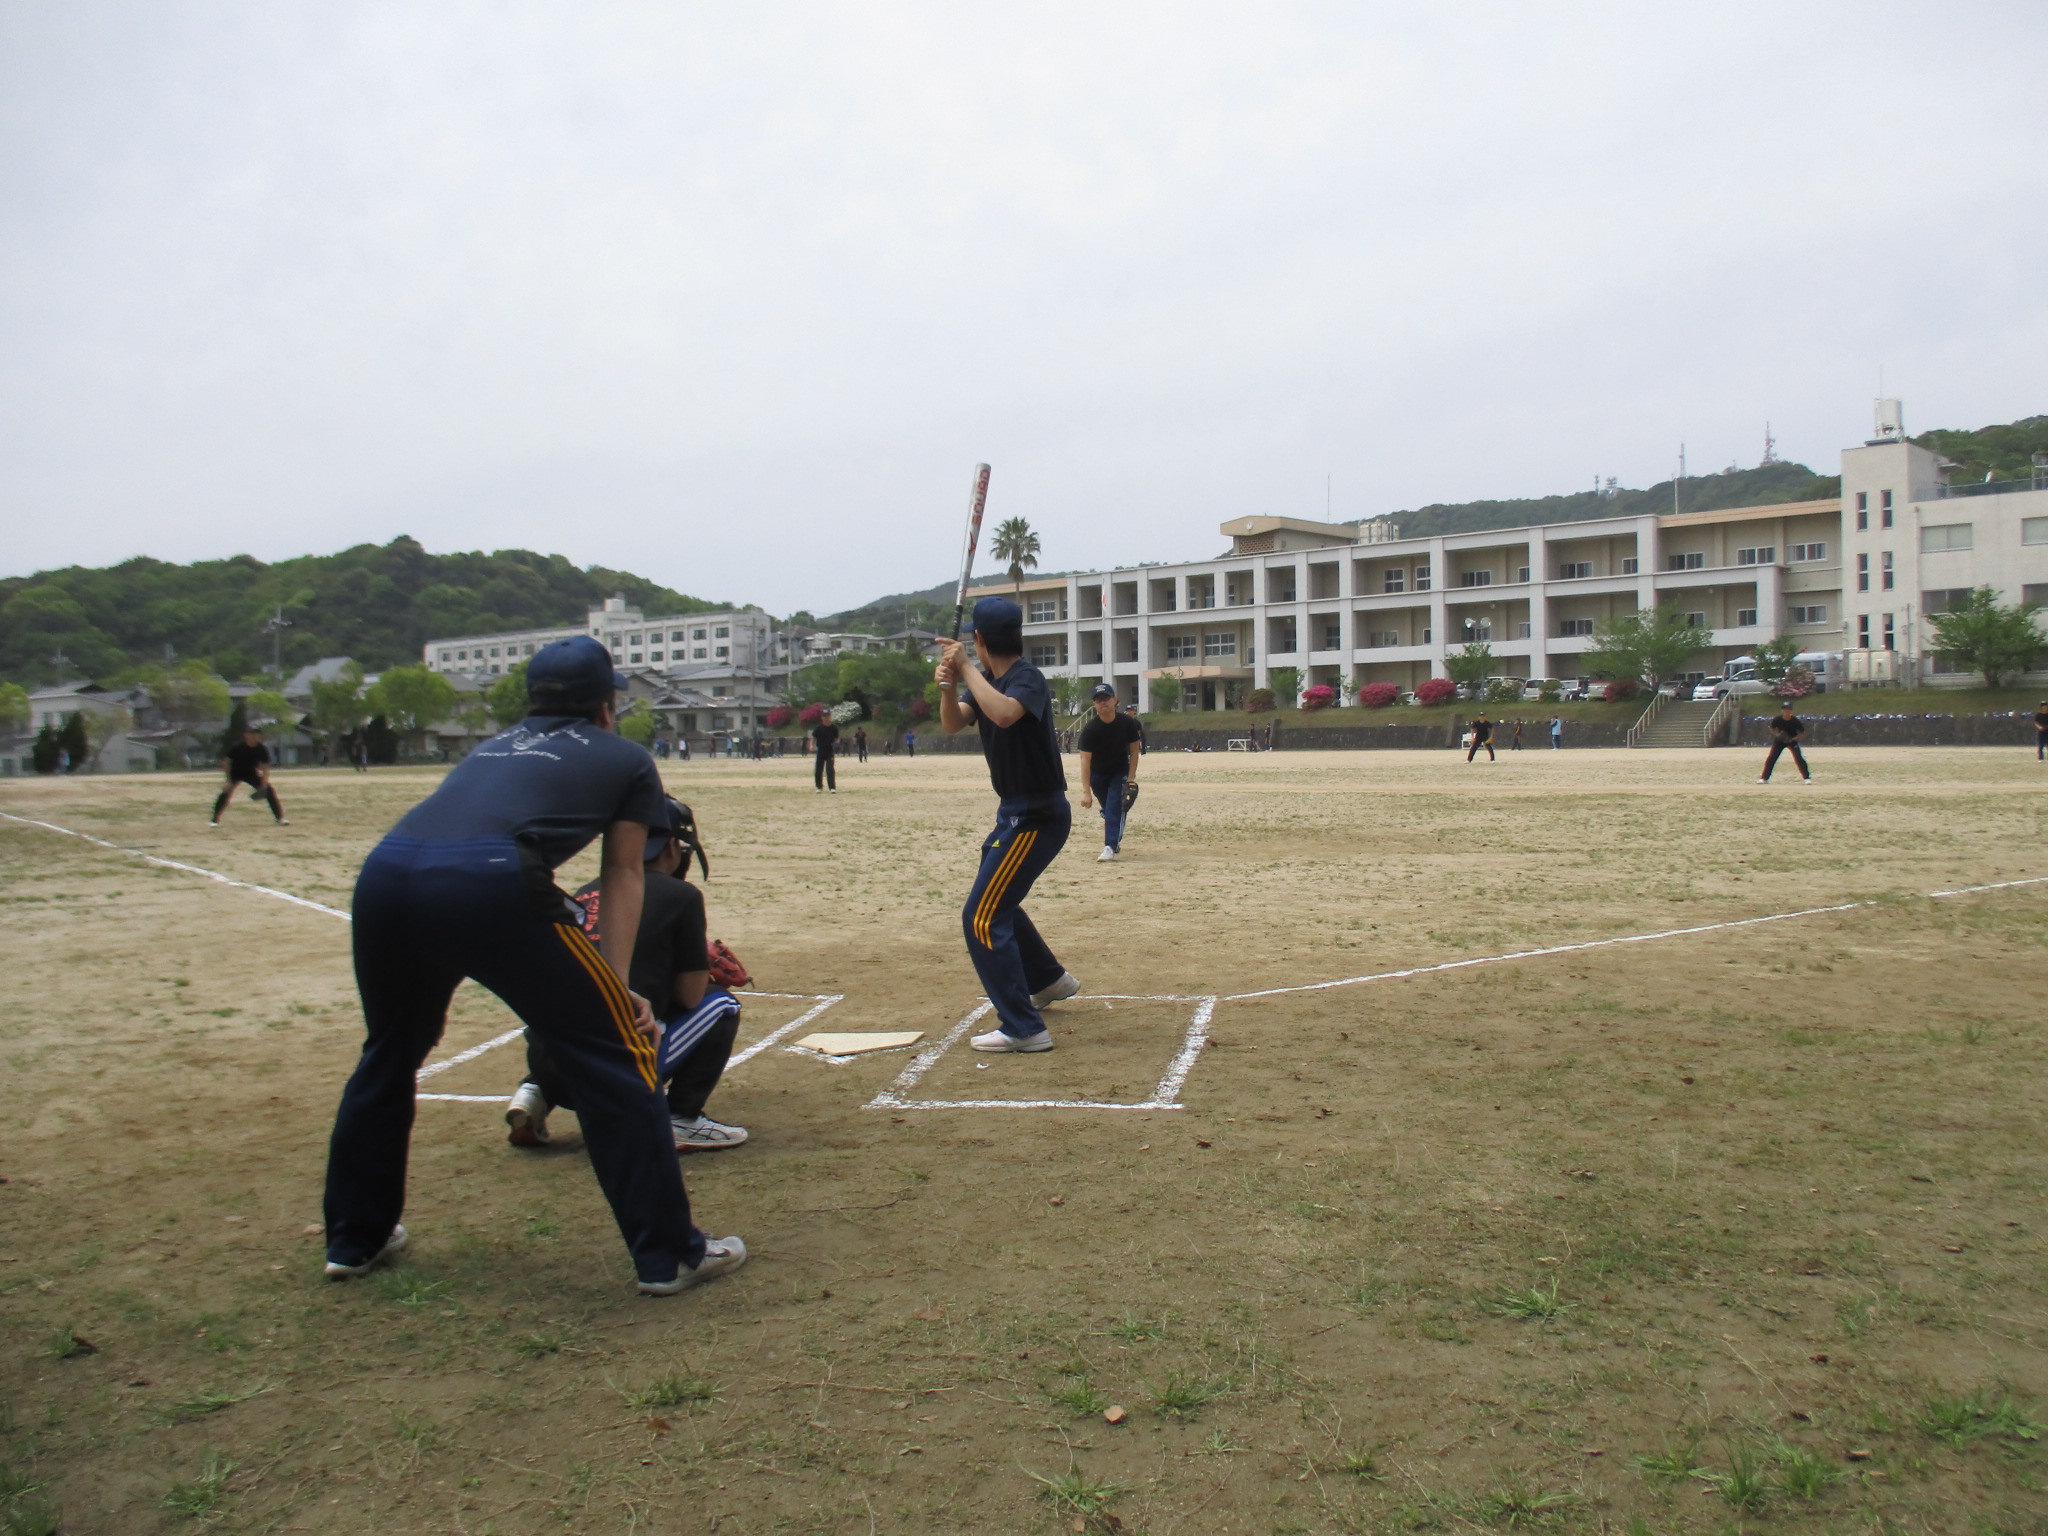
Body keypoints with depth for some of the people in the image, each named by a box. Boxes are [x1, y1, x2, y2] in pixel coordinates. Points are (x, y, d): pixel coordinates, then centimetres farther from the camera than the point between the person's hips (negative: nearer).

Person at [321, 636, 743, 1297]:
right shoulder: (626, 759, 23)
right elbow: (623, 877, 17)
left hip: (382, 874, 6)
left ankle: (354, 1240, 41)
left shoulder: (493, 745, 36)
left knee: (390, 1054, 28)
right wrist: (619, 988, 13)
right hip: (491, 886, -6)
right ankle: (668, 1254, 8)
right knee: (614, 1054, 6)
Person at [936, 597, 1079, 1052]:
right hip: (1015, 813, 10)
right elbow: (954, 723, 0)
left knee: (982, 918, -12)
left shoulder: (1027, 679, -19)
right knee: (996, 901, 28)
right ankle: (1049, 980, 46)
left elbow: (1003, 713, -40)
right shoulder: (989, 682, 8)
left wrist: (967, 669, -30)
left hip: (1037, 817, -10)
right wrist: (948, 686, -18)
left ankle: (1024, 1029, -8)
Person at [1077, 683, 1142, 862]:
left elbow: (1134, 750, -7)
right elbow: (1085, 760, -28)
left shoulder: (1128, 723, -19)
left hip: (1120, 772, 0)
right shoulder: (1090, 729, -25)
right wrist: (1086, 791, -35)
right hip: (1098, 774, 0)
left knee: (1115, 807, -13)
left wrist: (1131, 779, -14)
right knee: (1107, 809, 9)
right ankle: (1115, 840, 31)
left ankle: (1110, 847, -16)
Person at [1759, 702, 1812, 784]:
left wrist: (1793, 739, -26)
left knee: (1799, 758, -15)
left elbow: (1802, 733, -11)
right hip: (1779, 741, 1)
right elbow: (1772, 729, 1)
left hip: (1792, 741, -1)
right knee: (1770, 759, -7)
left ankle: (1807, 778, -3)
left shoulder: (1796, 721, -21)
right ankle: (1764, 778, 3)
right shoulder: (1777, 720, -18)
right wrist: (1777, 734, -20)